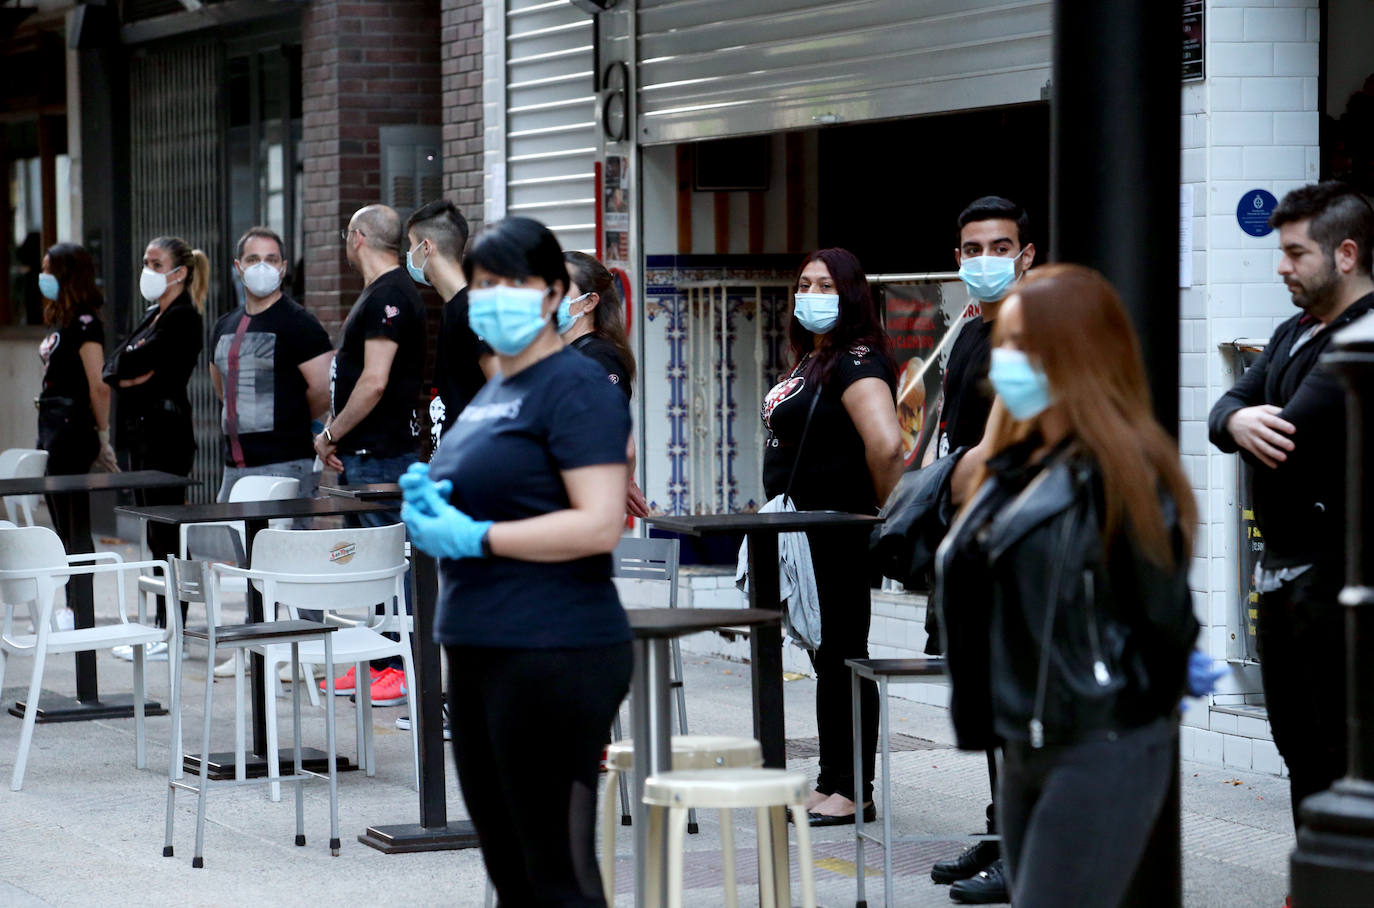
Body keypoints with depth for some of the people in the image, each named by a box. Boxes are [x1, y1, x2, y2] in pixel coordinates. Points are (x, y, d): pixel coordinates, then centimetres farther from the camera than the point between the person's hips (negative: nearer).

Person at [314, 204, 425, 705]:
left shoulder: (389, 295, -15)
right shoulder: (381, 293, 17)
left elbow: (375, 382, -22)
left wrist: (331, 434, -13)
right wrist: (337, 435, 18)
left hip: (382, 456, -11)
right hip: (363, 453, 11)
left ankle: (406, 670, -6)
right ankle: (376, 664, 20)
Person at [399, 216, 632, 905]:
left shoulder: (575, 387, -9)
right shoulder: (489, 396, 20)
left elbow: (599, 525, -20)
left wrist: (473, 536, -18)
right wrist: (428, 502, 9)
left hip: (555, 657, -10)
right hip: (479, 653, 10)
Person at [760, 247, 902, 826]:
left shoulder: (857, 361, -15)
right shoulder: (809, 362, 16)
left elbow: (886, 444, -29)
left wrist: (883, 513, -16)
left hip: (840, 535, -10)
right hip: (804, 533, 10)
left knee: (842, 655, -6)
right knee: (825, 656, 13)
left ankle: (854, 791, -1)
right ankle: (832, 781, 20)